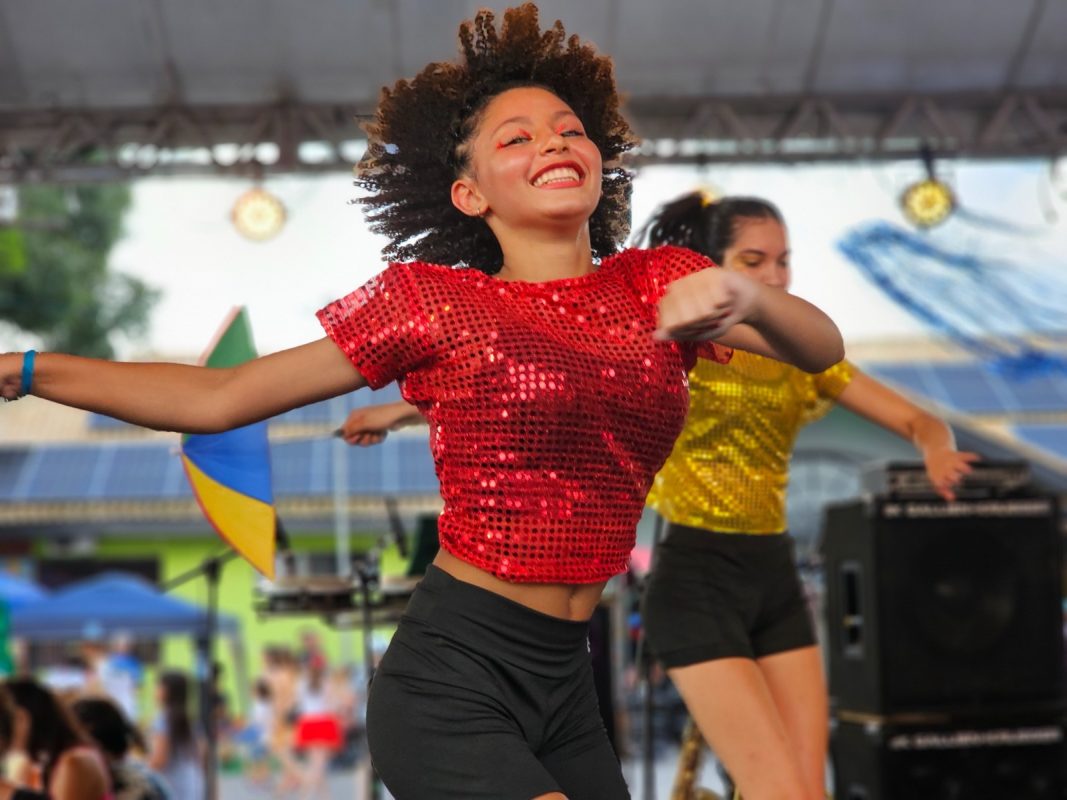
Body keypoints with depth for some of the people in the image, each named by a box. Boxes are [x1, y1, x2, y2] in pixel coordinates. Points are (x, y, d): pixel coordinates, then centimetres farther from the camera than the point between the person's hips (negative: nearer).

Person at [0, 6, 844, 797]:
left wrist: (744, 296, -26)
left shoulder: (656, 284, 8)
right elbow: (219, 397, 2)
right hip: (453, 680, -5)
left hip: (562, 684, 5)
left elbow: (823, 347, -4)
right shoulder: (432, 299, -2)